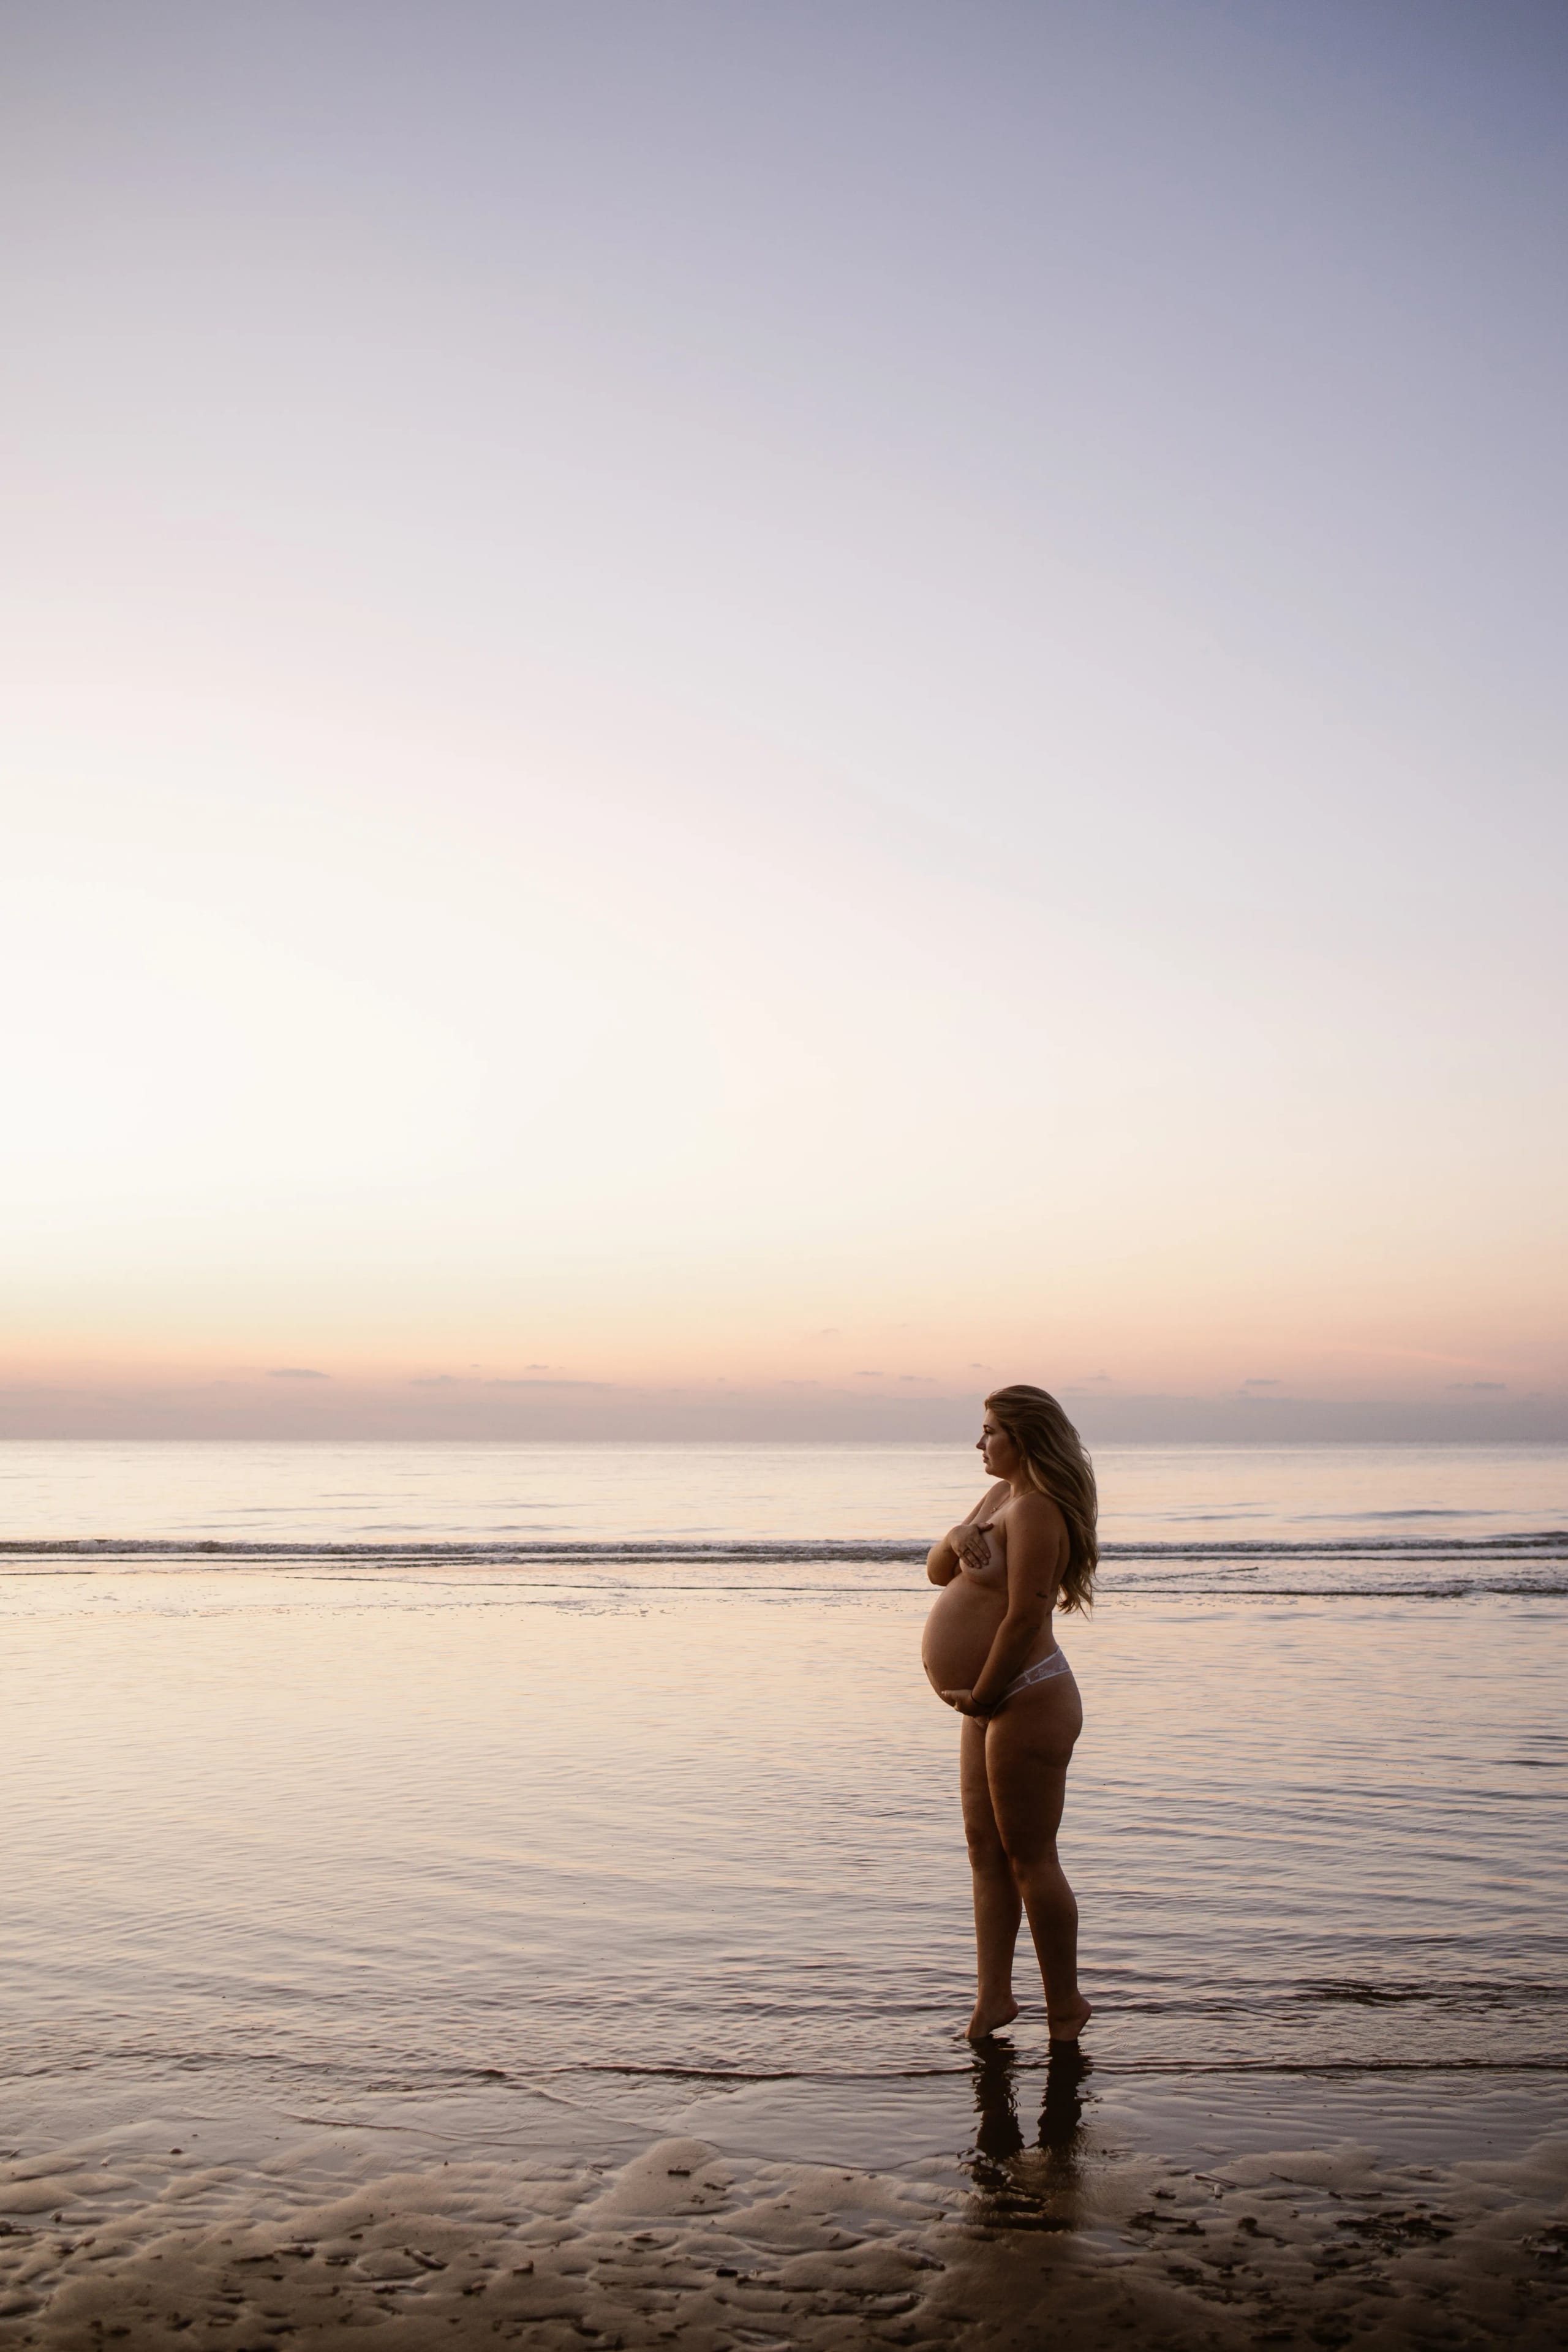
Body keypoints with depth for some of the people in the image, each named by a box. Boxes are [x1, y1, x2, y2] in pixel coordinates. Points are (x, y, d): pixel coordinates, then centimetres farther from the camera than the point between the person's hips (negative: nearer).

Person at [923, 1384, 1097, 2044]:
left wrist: (980, 1695, -15)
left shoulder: (1036, 1510, -19)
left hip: (1027, 1701, -10)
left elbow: (1024, 1618, -25)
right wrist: (957, 1539, -8)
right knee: (985, 1851, 12)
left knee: (1030, 1860, 0)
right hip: (992, 1706, 10)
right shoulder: (1001, 1495, 13)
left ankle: (1065, 2004, 14)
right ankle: (993, 1997, 19)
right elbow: (937, 1573, 14)